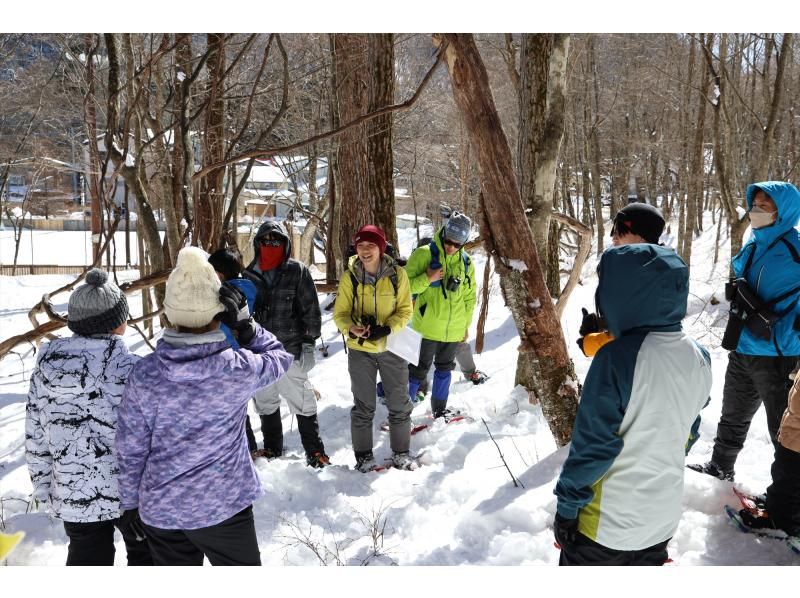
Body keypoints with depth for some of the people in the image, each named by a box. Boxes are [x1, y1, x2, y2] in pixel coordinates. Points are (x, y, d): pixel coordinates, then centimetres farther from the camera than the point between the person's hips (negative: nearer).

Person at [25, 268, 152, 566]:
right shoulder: (129, 368, -20)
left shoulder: (46, 365, -5)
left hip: (72, 494, 4)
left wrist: (44, 486, 15)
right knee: (145, 554, 21)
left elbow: (35, 437, 3)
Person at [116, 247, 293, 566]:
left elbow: (131, 451, -4)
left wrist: (131, 504, 10)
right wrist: (243, 322, -10)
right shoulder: (240, 369, -21)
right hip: (223, 505, -2)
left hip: (159, 509, 3)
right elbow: (279, 357, 2)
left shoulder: (143, 374, -13)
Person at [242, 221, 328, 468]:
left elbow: (311, 309, -4)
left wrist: (309, 342, -8)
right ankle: (272, 448, 33)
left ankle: (314, 451, 14)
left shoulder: (297, 271, -5)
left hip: (291, 350, -4)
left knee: (302, 401, -1)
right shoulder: (249, 275, 5)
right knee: (265, 402, 16)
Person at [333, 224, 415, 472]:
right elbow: (340, 314, -4)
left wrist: (387, 329, -22)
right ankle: (363, 455, 26)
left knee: (399, 404, 11)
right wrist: (352, 329, -25)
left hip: (392, 347, 1)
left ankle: (401, 452, 29)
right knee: (363, 405, 10)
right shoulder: (349, 277, -7)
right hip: (360, 349, 0)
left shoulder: (397, 274, -8)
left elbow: (405, 310, -5)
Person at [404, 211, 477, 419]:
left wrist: (465, 324, 14)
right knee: (418, 369, 2)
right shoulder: (424, 254, -11)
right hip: (427, 327, -4)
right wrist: (427, 279, -25)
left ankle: (440, 408, 34)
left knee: (444, 369, 18)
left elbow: (469, 296, 14)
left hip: (454, 330, 5)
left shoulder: (466, 263, 4)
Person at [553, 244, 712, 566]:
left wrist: (567, 504, -11)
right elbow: (685, 431, 9)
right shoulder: (699, 357, -4)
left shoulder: (617, 357, -26)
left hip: (607, 523, -6)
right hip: (664, 515, 6)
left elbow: (593, 443, -22)